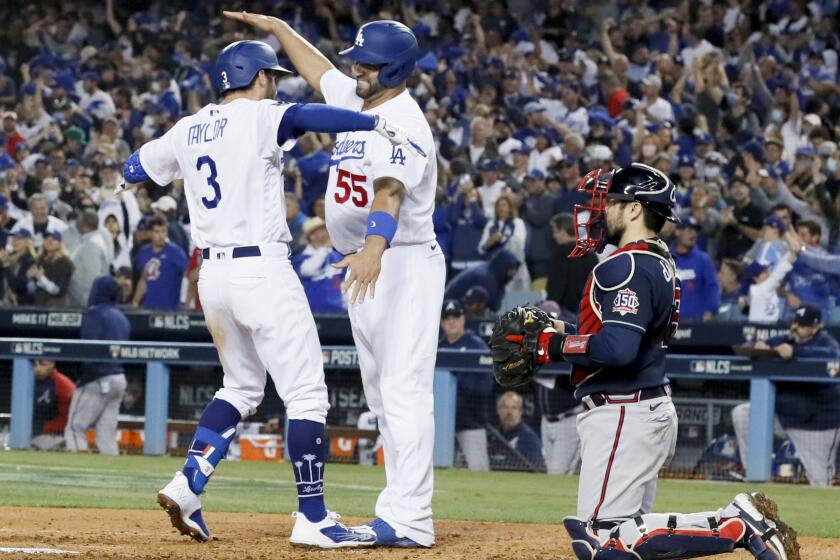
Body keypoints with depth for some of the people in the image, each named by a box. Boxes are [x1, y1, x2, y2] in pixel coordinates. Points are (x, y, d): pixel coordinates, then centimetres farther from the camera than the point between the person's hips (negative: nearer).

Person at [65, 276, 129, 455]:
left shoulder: (94, 313, -7)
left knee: (75, 427, -5)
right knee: (107, 433, 9)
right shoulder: (122, 318, 18)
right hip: (119, 379, 8)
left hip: (98, 379, -8)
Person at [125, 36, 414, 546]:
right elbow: (307, 115, -28)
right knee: (306, 394, -4)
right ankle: (312, 519, -7)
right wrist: (377, 123, -34)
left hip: (213, 274, 8)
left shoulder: (187, 130, 12)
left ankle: (188, 485, 9)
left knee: (242, 387, 23)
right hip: (262, 270, -8)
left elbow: (133, 170, 24)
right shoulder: (258, 117, -8)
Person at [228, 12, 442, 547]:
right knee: (383, 397, 10)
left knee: (404, 391, -15)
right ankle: (403, 511, 12)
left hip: (405, 265, -10)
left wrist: (373, 248, -52)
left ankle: (408, 519, -21)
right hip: (367, 266, 10)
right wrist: (276, 27, 34)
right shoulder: (356, 99, 10)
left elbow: (390, 192, -37)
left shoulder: (404, 124, -19)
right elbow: (316, 67, 31)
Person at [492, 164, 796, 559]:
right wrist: (563, 331, 11)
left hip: (623, 417, -10)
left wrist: (553, 345, -17)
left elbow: (618, 348, -28)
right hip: (653, 408, 10)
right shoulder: (659, 262, 16)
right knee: (623, 527, 14)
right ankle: (743, 521, 3)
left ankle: (737, 526, -16)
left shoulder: (628, 266, -16)